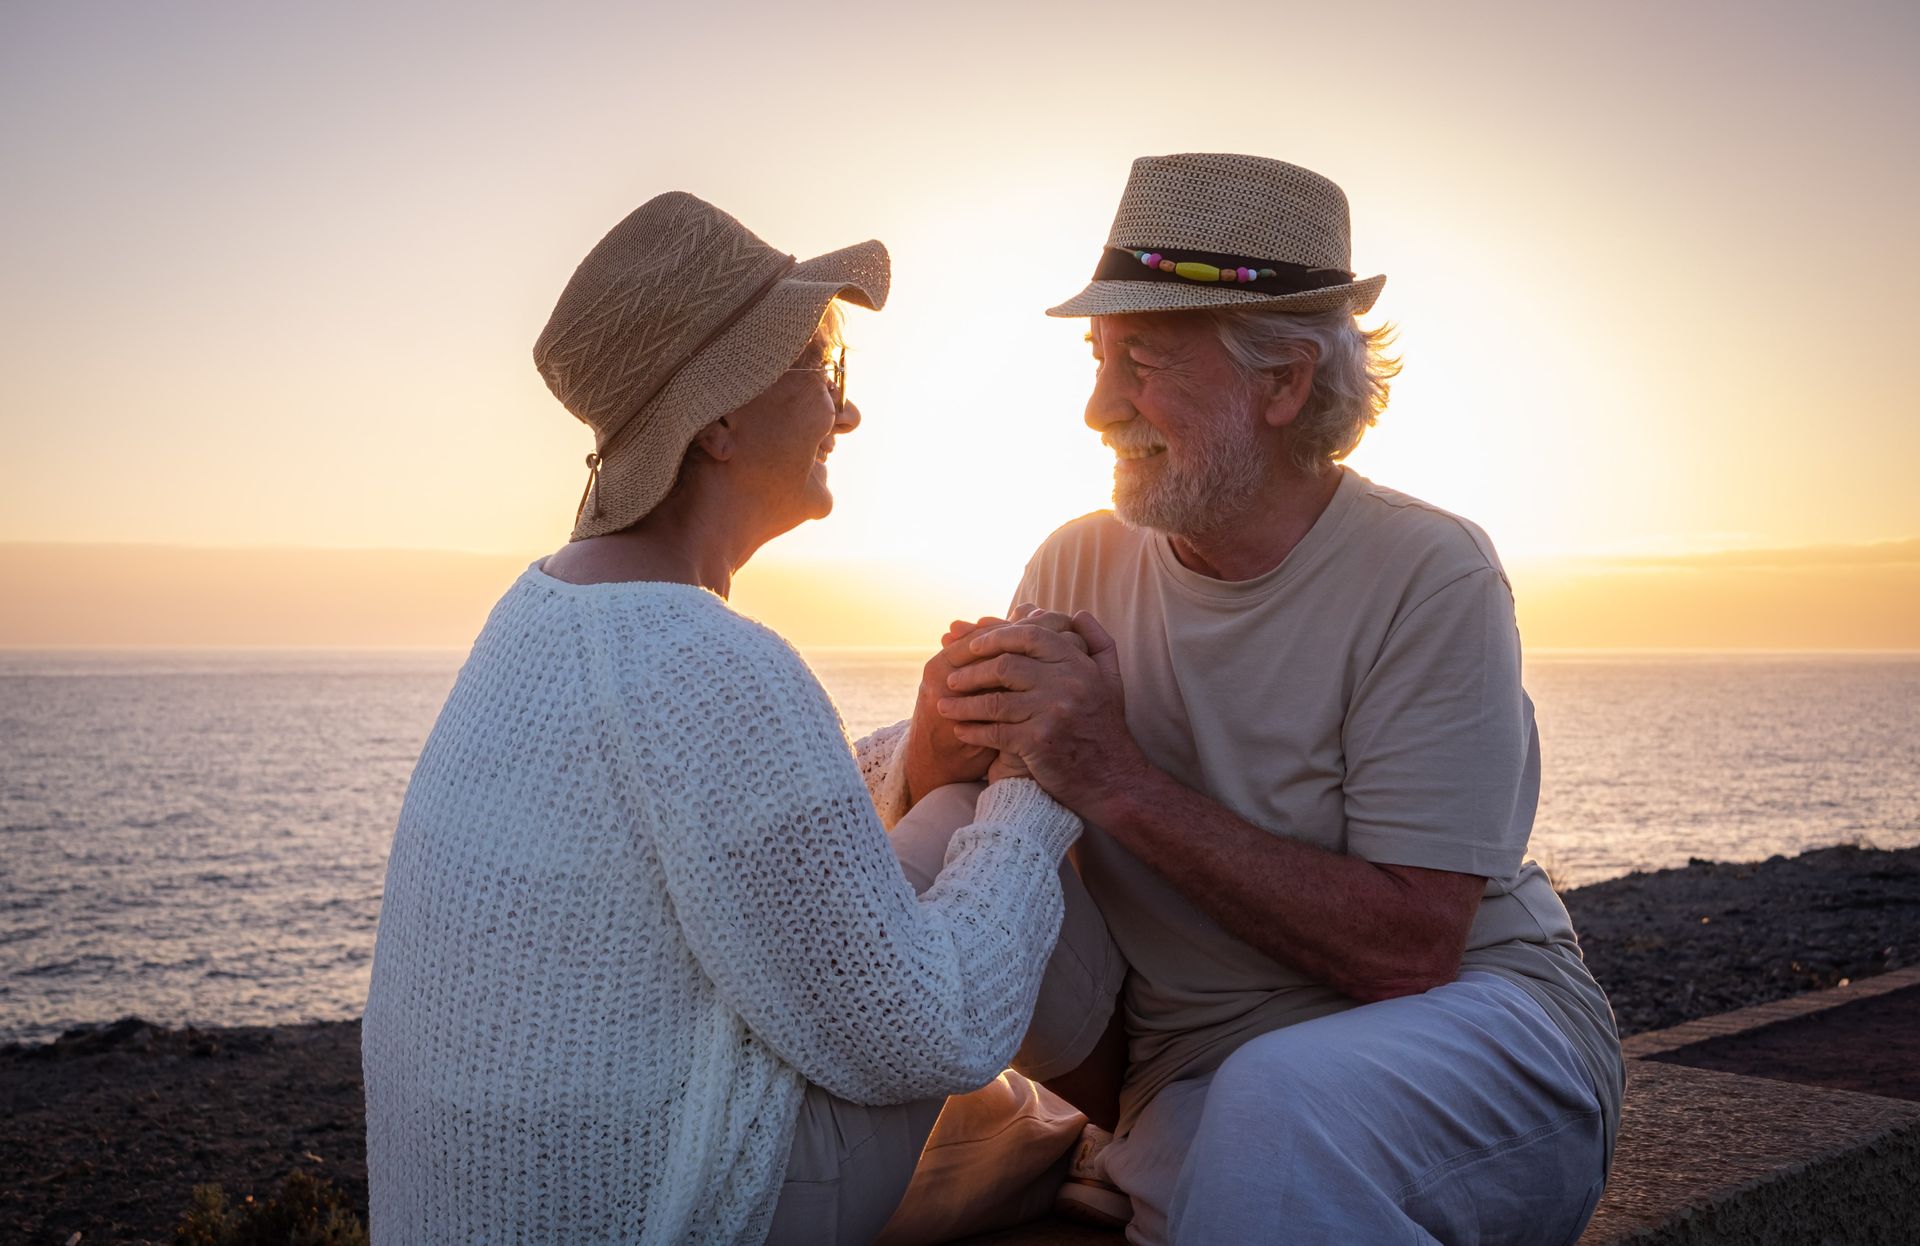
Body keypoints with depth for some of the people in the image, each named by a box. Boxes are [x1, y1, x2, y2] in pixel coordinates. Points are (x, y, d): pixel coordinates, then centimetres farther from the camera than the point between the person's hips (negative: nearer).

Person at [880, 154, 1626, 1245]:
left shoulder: (1429, 576, -13)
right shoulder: (1076, 569, 0)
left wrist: (1120, 781, -24)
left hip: (1472, 1026, -2)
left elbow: (1406, 952, -19)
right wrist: (945, 754, -19)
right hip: (1191, 1084, 3)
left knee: (1281, 1101, -34)